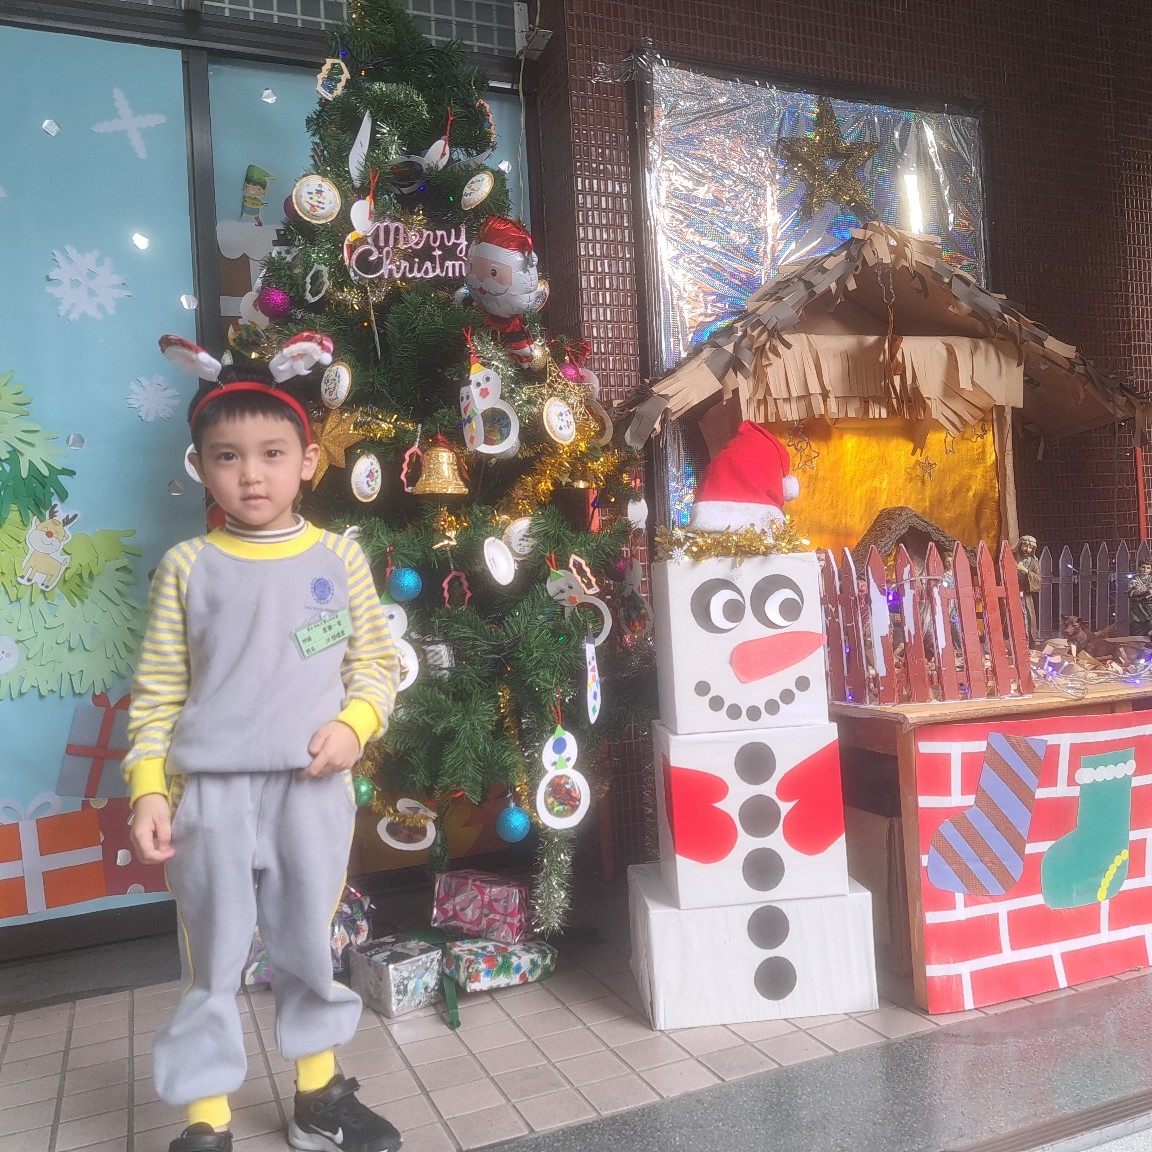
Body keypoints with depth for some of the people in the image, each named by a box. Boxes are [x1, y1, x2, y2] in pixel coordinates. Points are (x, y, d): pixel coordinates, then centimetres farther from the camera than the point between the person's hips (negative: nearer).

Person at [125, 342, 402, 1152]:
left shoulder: (340, 558, 1)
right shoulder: (187, 566, 0)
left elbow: (377, 664, 6)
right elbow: (157, 692, 2)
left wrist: (354, 725, -12)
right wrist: (149, 790, -5)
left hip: (314, 790, 1)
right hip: (211, 793, 0)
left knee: (313, 951, 16)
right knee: (211, 965, 10)